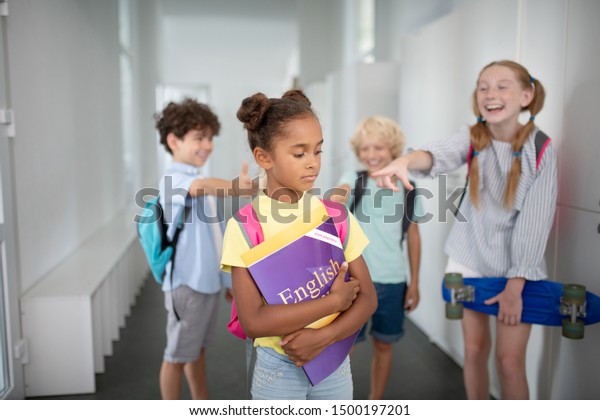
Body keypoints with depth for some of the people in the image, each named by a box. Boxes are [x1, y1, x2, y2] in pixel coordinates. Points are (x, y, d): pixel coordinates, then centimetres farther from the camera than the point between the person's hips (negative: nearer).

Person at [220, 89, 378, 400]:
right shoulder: (244, 225, -14)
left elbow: (367, 297, -3)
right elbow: (252, 321, -20)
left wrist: (323, 336, -18)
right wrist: (333, 301, -20)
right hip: (277, 366, -2)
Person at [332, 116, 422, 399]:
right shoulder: (354, 180, -6)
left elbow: (413, 236, 7)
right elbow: (338, 197, -30)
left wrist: (415, 282, 6)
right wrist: (338, 198, -55)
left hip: (392, 281, 3)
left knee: (384, 344, 15)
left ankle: (375, 402, 34)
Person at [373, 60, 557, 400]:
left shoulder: (541, 149, -12)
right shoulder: (472, 139, -8)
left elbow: (535, 219, -14)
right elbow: (440, 155, -32)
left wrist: (515, 284, -17)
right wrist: (407, 160, -55)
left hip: (518, 267, -2)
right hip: (469, 258, 2)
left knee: (510, 359, -2)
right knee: (474, 349, 11)